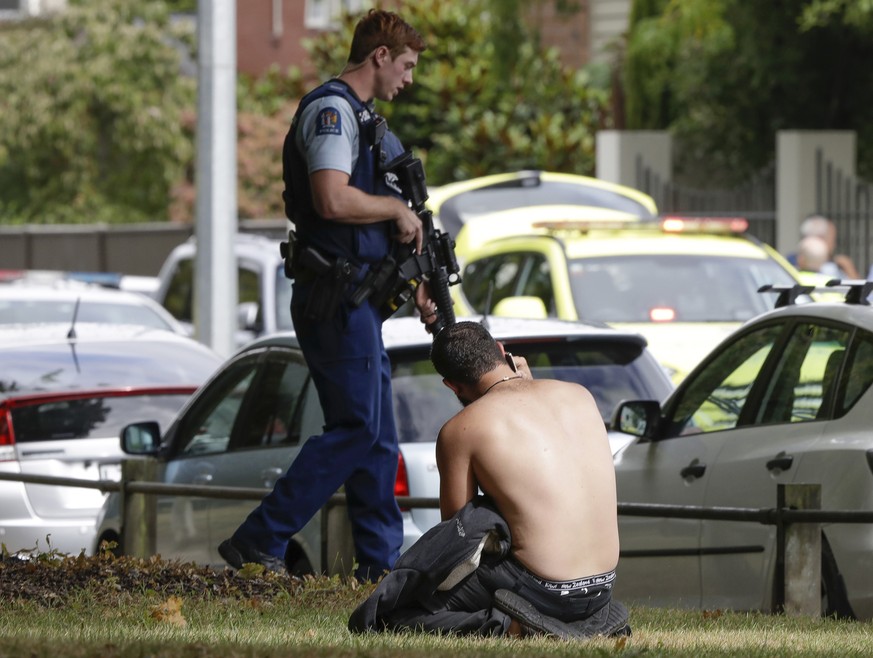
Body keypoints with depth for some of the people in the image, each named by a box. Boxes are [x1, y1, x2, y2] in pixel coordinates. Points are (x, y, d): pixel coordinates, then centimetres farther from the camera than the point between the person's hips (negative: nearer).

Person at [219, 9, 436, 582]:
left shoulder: (360, 117, 22)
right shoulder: (331, 110, -12)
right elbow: (333, 200, -27)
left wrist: (411, 282, 19)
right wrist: (397, 208, -13)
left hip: (358, 298, 11)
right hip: (336, 296, -11)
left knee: (377, 436, 10)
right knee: (358, 429, -12)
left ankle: (382, 562, 12)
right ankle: (259, 542, -10)